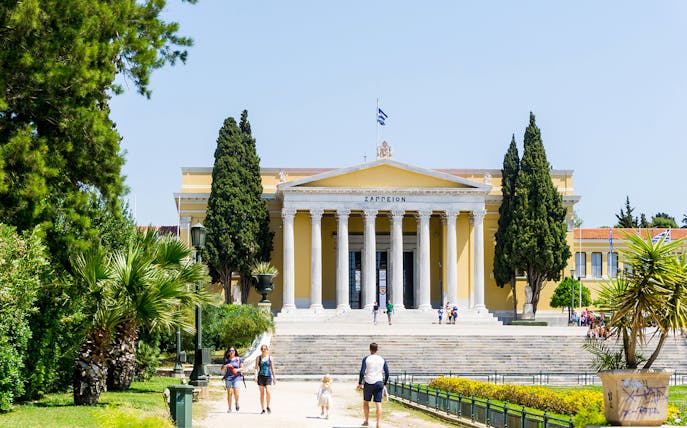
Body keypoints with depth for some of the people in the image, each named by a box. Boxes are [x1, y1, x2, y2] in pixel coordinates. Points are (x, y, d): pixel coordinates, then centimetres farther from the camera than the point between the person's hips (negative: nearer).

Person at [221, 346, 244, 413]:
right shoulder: (226, 360, 10)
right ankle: (229, 408, 3)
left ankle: (236, 402, 19)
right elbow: (222, 368, 8)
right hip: (228, 377, 1)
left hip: (236, 377, -1)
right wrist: (226, 365, -11)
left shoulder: (239, 359, 6)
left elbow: (242, 368, 6)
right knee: (229, 393, -3)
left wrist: (237, 370, -13)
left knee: (236, 392, -12)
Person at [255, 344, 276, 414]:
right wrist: (256, 376, -12)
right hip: (261, 376, 1)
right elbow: (256, 368, 1)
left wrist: (274, 378, 11)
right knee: (262, 393, 1)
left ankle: (268, 407, 2)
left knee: (268, 391, -17)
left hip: (268, 376, -1)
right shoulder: (258, 358, 6)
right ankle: (263, 410, 7)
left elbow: (272, 368, 11)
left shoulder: (270, 358, 7)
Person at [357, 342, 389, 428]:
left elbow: (362, 372, -9)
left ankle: (367, 421, 23)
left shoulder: (366, 359, -3)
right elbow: (387, 373, 5)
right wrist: (384, 384, 16)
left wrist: (360, 383, -1)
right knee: (378, 403, 0)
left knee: (365, 402, 17)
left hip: (368, 383, -2)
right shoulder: (382, 360, 5)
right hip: (379, 383, 2)